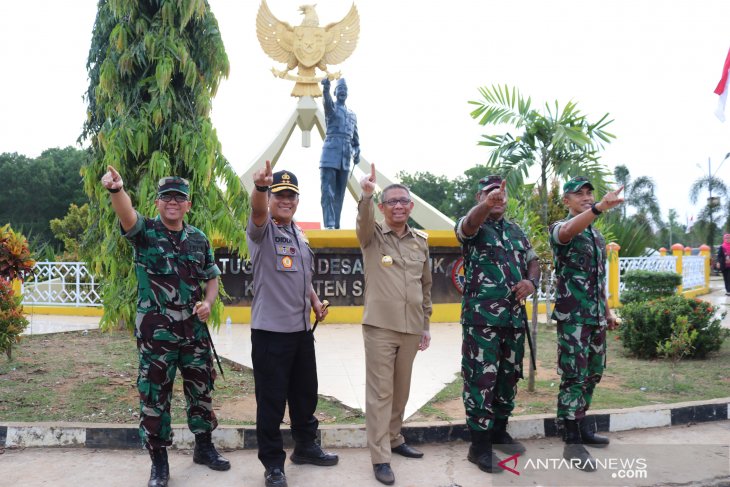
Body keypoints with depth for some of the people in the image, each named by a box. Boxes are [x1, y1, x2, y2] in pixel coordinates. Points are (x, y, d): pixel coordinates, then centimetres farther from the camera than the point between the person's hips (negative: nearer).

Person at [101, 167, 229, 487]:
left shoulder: (199, 239, 8)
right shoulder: (145, 231, -4)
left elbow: (212, 277, 16)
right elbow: (127, 213, -27)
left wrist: (208, 302, -5)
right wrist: (116, 189, -49)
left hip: (195, 329, 4)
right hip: (155, 332, -4)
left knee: (201, 389, 14)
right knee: (154, 395, 4)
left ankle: (204, 447, 32)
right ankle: (159, 461, 20)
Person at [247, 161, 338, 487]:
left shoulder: (300, 235, 15)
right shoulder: (263, 230, -7)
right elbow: (258, 212, -32)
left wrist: (315, 302, 9)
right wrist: (260, 187, -53)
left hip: (302, 328, 7)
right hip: (270, 330, -7)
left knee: (305, 393, 19)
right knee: (271, 399, 1)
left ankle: (305, 446, 37)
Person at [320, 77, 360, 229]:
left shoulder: (352, 115, 22)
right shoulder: (332, 108, 6)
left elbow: (355, 136, 27)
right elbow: (326, 101, -19)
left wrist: (357, 152, 12)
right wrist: (326, 88, -40)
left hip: (345, 158, 5)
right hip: (331, 155, -5)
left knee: (339, 194, 5)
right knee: (328, 192, -12)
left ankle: (336, 225, 8)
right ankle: (329, 224, -16)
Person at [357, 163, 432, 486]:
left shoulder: (421, 240, 9)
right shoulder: (372, 236, -2)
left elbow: (425, 285, 16)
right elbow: (364, 220, -27)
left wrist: (426, 324, 15)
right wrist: (366, 195, -47)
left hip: (411, 329, 4)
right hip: (380, 327, -4)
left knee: (401, 390, 15)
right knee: (380, 392, -1)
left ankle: (394, 438, 33)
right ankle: (380, 457, 6)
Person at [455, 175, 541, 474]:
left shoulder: (516, 231, 17)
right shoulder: (473, 227, -3)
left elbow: (533, 261, 19)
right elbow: (470, 224, -27)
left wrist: (531, 281, -5)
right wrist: (487, 204, -50)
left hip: (514, 316, 6)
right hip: (482, 317, -6)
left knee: (509, 376, 14)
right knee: (481, 378, -5)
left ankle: (499, 431, 30)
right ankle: (479, 445, 3)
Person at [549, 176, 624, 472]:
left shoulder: (596, 234, 17)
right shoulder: (560, 228, -7)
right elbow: (568, 231, -35)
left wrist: (607, 311, 19)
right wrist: (600, 207, -50)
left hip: (596, 317, 8)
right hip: (573, 317, -8)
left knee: (592, 375, 14)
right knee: (574, 377, -7)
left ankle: (581, 427, 27)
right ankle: (571, 442, -2)